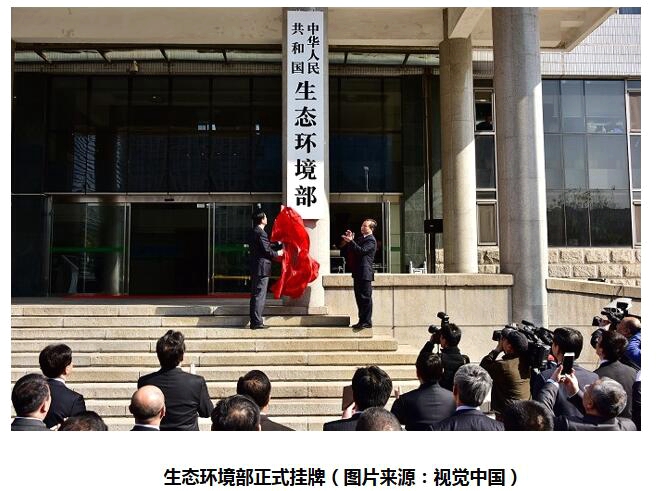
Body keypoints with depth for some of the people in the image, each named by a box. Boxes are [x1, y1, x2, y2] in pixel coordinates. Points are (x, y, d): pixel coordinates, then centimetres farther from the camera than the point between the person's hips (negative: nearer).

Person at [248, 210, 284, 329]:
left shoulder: (254, 232, 15)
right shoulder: (260, 233, -15)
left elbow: (267, 246, 18)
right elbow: (267, 250, -17)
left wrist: (281, 245, 22)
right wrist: (278, 253, -1)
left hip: (255, 268, 10)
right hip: (262, 268, -10)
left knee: (255, 294, 13)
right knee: (260, 294, -7)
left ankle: (254, 321, 19)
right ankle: (257, 322, -5)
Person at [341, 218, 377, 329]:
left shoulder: (371, 240, -9)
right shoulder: (360, 238, 19)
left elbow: (362, 251, -23)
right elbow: (352, 250, 19)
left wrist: (351, 241, -25)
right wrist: (349, 240, 4)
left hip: (365, 273, -9)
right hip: (358, 273, 9)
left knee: (366, 297, -5)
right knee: (359, 297, 12)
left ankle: (367, 321, -1)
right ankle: (362, 320, 18)